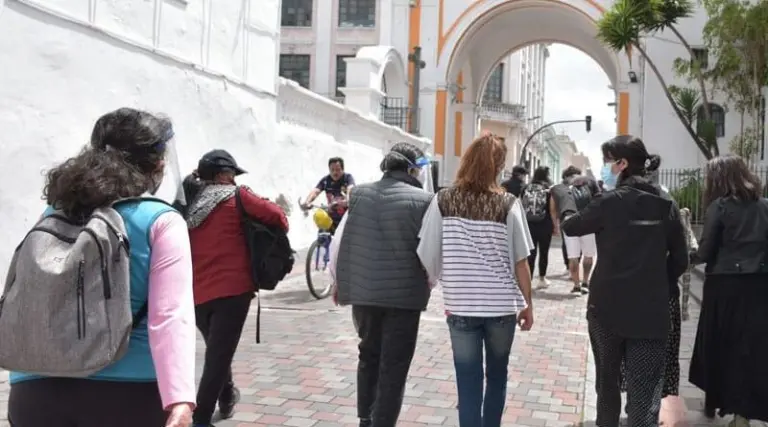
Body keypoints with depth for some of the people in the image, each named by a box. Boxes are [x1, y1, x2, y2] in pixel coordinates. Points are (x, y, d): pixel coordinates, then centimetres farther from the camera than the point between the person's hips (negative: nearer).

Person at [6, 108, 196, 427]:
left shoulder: (55, 215, 9)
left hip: (35, 389, 4)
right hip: (129, 391, -4)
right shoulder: (161, 222, -6)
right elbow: (170, 318, -19)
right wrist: (180, 400, -25)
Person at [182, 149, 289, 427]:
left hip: (196, 294, 7)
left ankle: (226, 398, 44)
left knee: (216, 350, 25)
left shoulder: (187, 204, 12)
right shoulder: (234, 196, -5)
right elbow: (276, 216, -11)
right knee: (219, 355, -2)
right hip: (231, 289, -6)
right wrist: (280, 230, 9)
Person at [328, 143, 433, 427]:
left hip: (362, 291, 5)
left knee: (369, 355, 24)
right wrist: (428, 281, 13)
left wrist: (339, 281, 17)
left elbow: (338, 242, 4)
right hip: (404, 294, -4)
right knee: (394, 366, 7)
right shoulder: (423, 200, -9)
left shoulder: (359, 194, 2)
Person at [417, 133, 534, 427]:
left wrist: (432, 283, 14)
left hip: (460, 306, 0)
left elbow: (427, 256, -4)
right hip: (502, 306, 1)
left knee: (468, 385, 7)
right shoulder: (508, 205, -6)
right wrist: (528, 304, 9)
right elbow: (520, 262, -3)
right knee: (497, 377, 21)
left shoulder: (443, 202, -5)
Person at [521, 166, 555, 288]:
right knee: (543, 252, 11)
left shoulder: (526, 188, 4)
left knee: (531, 252, 4)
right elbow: (552, 209, -8)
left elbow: (521, 206, 5)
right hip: (545, 225, -2)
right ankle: (542, 279, 19)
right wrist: (555, 224, 0)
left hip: (528, 224, 2)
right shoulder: (550, 189, -4)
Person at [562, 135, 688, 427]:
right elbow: (680, 260, 7)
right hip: (651, 312, 2)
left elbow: (570, 227, 6)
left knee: (607, 380, 19)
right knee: (644, 395, 1)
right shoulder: (666, 206, 3)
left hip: (607, 307, -2)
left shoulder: (610, 202, -8)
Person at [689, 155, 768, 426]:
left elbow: (706, 252, -6)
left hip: (725, 284, -3)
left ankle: (715, 399, 30)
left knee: (718, 341, 14)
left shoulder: (720, 205, -5)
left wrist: (689, 256, 10)